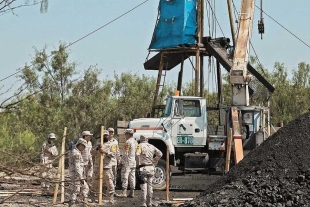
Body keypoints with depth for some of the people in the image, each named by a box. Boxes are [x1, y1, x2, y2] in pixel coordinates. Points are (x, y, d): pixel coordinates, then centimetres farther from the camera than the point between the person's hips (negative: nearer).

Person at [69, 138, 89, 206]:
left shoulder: (75, 151, 14)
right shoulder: (77, 154, -19)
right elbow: (77, 167, -24)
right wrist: (81, 178, -25)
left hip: (79, 175, 10)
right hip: (76, 175, -10)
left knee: (85, 187, 17)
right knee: (76, 190, -8)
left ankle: (85, 201, 21)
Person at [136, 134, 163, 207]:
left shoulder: (140, 146, -6)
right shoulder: (152, 146, 9)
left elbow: (137, 154, -23)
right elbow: (160, 154, 10)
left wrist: (139, 162, -12)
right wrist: (154, 162, 14)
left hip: (143, 168, -5)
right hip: (151, 168, 5)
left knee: (143, 186, -2)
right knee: (150, 185, 12)